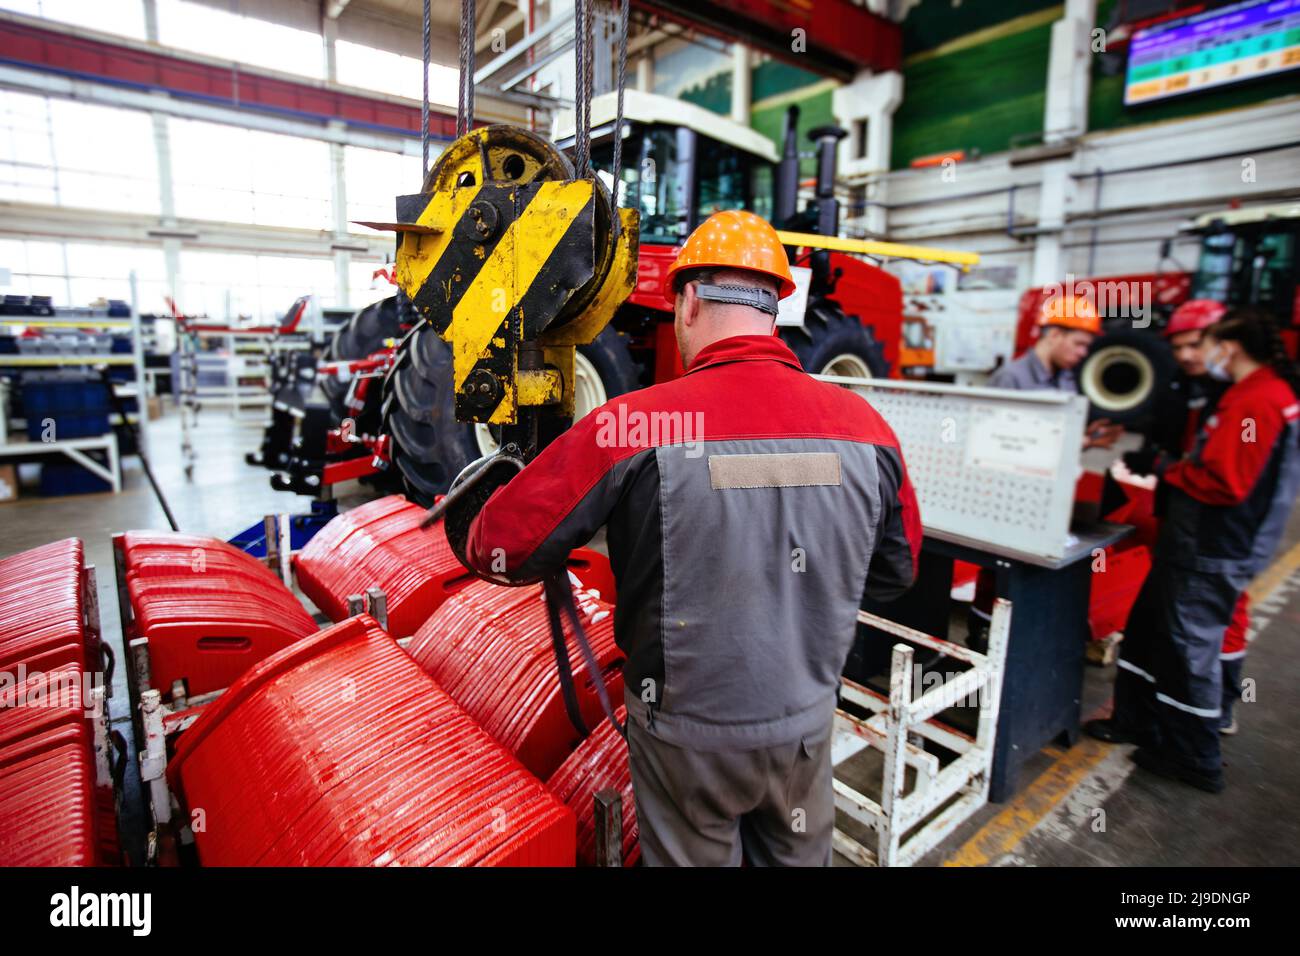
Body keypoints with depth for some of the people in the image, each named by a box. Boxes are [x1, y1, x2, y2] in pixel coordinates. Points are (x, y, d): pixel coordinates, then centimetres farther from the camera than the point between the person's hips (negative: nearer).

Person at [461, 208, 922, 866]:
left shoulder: (635, 424, -23)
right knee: (798, 856, 29)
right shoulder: (863, 425, -12)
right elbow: (896, 573, 3)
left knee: (692, 858, 23)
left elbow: (500, 546, -16)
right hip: (807, 722, 4)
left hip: (690, 730, -3)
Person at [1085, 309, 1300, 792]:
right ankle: (1136, 721, 32)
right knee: (1146, 629, 18)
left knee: (1190, 647, 2)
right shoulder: (1259, 393, 14)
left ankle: (1195, 760, 18)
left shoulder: (1257, 401, -19)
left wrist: (1166, 468, -12)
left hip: (1209, 556, -10)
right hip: (1200, 544, 10)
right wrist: (1170, 468, 9)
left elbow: (1224, 483, -25)